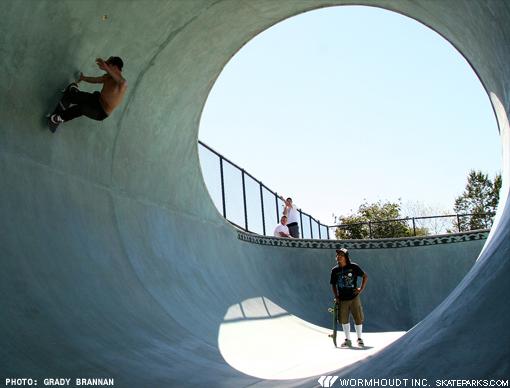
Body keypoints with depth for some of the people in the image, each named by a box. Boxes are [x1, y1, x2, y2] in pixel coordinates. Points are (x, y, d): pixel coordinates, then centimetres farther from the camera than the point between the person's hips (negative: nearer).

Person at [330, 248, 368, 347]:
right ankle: (347, 340, 21)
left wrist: (361, 289, -4)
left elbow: (365, 276, 3)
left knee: (358, 319, 2)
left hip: (354, 297, -2)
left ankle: (359, 338, 22)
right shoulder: (335, 270, -1)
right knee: (344, 320, 6)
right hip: (342, 299, 2)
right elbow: (333, 284, 11)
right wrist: (336, 297, 2)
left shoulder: (354, 267, -8)